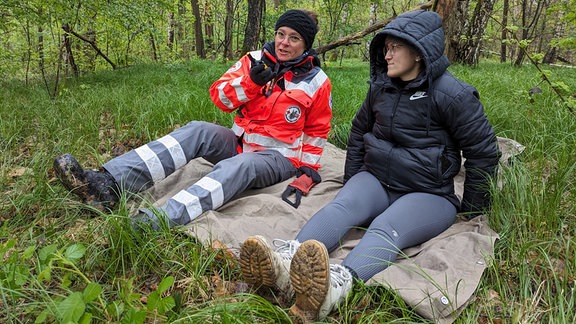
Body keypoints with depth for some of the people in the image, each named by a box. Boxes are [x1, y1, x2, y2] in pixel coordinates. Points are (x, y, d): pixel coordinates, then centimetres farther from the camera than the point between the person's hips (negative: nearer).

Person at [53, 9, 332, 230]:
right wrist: (250, 81, -20)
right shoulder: (256, 60, 3)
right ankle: (108, 184, -40)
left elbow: (317, 131, 6)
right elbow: (219, 95, -5)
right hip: (240, 142, 4)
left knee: (238, 165, -37)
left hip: (278, 157, -3)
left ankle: (154, 221, -58)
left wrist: (308, 168, -3)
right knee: (197, 131, -26)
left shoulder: (317, 82, -3)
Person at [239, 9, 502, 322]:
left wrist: (471, 211, 1)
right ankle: (285, 263, -54)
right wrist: (352, 183, 19)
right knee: (340, 206, -28)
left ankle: (337, 285, -66)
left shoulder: (453, 94, -9)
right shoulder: (381, 87, 8)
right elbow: (359, 131, 22)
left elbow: (484, 151, -4)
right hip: (377, 180, 5)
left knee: (386, 228, -36)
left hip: (428, 194, -4)